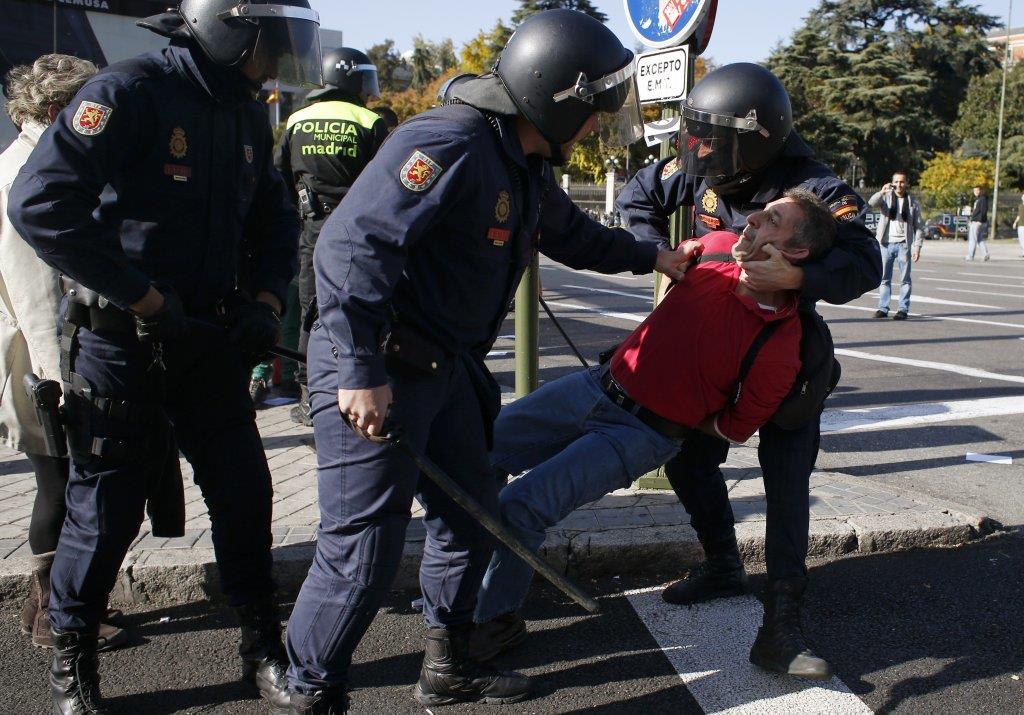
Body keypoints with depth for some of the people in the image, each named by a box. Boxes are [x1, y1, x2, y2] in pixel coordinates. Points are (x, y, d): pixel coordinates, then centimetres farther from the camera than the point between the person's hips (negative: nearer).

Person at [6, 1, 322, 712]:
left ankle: (264, 650, 25)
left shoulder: (248, 116, 8)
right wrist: (144, 298, -22)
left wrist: (266, 299, 2)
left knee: (244, 492, 8)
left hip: (209, 339, 6)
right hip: (119, 341, -6)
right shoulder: (130, 92, -16)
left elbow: (274, 219, 20)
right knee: (106, 508, 6)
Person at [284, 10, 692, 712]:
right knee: (363, 552, -6)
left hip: (445, 367, 10)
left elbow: (571, 233, 33)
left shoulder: (524, 167, 12)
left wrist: (649, 255, 38)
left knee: (472, 518, 18)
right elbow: (353, 244, -29)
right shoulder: (447, 144, -21)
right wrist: (361, 370, -32)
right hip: (373, 373, -10)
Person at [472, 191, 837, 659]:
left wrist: (674, 415, 1)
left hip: (645, 435, -6)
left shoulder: (780, 346, -22)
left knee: (518, 507, -20)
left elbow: (736, 427, -7)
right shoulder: (718, 246, -6)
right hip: (598, 385, 7)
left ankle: (496, 620, 8)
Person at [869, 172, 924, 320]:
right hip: (886, 243, 1)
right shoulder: (886, 197, 6)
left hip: (903, 244, -1)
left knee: (905, 279, 1)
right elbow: (871, 203, -15)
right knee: (884, 278, 5)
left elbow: (919, 227, 6)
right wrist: (882, 192, -34)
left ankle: (903, 309, 5)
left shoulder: (913, 202, 6)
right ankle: (883, 308, 10)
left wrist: (917, 246, -3)